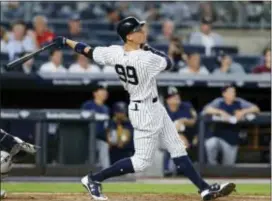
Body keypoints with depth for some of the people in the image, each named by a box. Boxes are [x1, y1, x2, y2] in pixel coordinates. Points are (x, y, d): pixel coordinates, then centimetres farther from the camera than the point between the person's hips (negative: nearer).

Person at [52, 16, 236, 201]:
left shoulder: (114, 53, -8)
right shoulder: (147, 59, -27)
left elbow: (89, 51, 2)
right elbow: (168, 63, -10)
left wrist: (66, 42, 15)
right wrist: (151, 50, 3)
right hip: (146, 113, -9)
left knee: (178, 149, 11)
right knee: (142, 161, 0)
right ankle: (94, 179, 6)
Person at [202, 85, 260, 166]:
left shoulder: (239, 102, 1)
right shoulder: (219, 102, -1)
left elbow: (256, 109, -1)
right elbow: (206, 109, -14)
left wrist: (243, 111, -19)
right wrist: (220, 112, -26)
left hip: (232, 138, 2)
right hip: (218, 134, -2)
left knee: (229, 163, 3)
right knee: (209, 145, -33)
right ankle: (212, 165, -9)